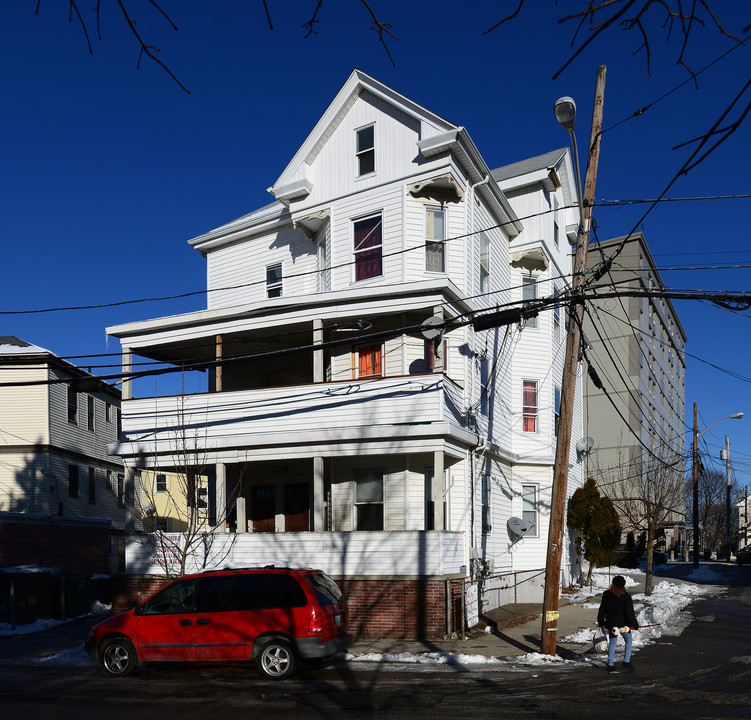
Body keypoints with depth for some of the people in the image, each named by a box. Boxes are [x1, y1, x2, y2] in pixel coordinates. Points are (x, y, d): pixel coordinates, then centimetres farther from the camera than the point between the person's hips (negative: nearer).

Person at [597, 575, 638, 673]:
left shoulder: (606, 595, 0)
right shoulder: (625, 597, -13)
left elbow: (602, 610, 8)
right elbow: (629, 613, -13)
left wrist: (600, 623, 19)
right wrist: (635, 625, -2)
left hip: (610, 624, 4)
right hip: (623, 624, -4)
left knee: (612, 642, 13)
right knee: (628, 640, 16)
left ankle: (610, 665, 12)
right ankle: (626, 661, 10)